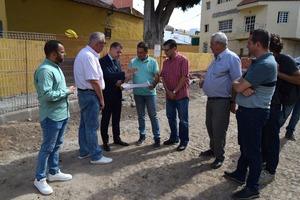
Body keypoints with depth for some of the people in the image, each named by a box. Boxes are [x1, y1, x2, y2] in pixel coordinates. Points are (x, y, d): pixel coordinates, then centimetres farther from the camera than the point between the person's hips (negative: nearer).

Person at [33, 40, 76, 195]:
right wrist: (67, 91, -19)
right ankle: (39, 179, 19)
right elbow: (47, 95, -28)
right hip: (51, 116, -9)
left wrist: (67, 90, 4)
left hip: (61, 114, 10)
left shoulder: (56, 67, 11)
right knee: (47, 148, 3)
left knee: (56, 145, 18)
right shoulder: (45, 70, -21)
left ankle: (54, 172, 33)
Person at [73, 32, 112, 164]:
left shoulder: (84, 53, 13)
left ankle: (84, 151, 31)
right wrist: (101, 98, -13)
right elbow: (94, 81, -23)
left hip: (84, 93, 11)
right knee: (92, 126, -1)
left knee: (85, 124, 17)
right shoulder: (88, 56, -20)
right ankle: (96, 156, 10)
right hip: (90, 94, -11)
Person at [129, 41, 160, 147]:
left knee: (153, 115, 2)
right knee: (140, 115, 13)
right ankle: (142, 135, 27)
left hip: (150, 93, -2)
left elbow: (157, 76, -5)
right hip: (138, 93, 3)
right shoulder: (132, 62, 3)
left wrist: (154, 84, -25)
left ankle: (157, 137, 10)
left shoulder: (153, 62, -3)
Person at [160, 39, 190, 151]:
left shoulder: (183, 60, -10)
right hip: (169, 95, 6)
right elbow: (163, 77, 7)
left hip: (181, 95, -6)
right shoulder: (165, 62, 8)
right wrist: (168, 91, -6)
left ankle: (184, 141, 17)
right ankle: (174, 138, 31)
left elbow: (184, 78, -14)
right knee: (171, 118, 15)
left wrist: (175, 91, -15)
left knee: (183, 119, 4)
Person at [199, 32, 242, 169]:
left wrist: (233, 102, -15)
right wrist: (204, 82, 6)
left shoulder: (231, 58, -16)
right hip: (211, 99, 9)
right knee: (210, 126, 18)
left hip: (222, 101, -9)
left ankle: (219, 156, 18)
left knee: (219, 129, 1)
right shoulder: (216, 58, 12)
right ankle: (213, 149, 37)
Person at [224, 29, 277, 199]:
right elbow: (241, 84, 7)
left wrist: (237, 84, -1)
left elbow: (238, 87, -23)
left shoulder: (265, 64, -22)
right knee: (244, 145, 21)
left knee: (252, 150, 2)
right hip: (247, 110, 10)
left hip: (254, 113, -10)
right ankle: (240, 174, 38)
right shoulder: (259, 61, 11)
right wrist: (243, 87, -15)